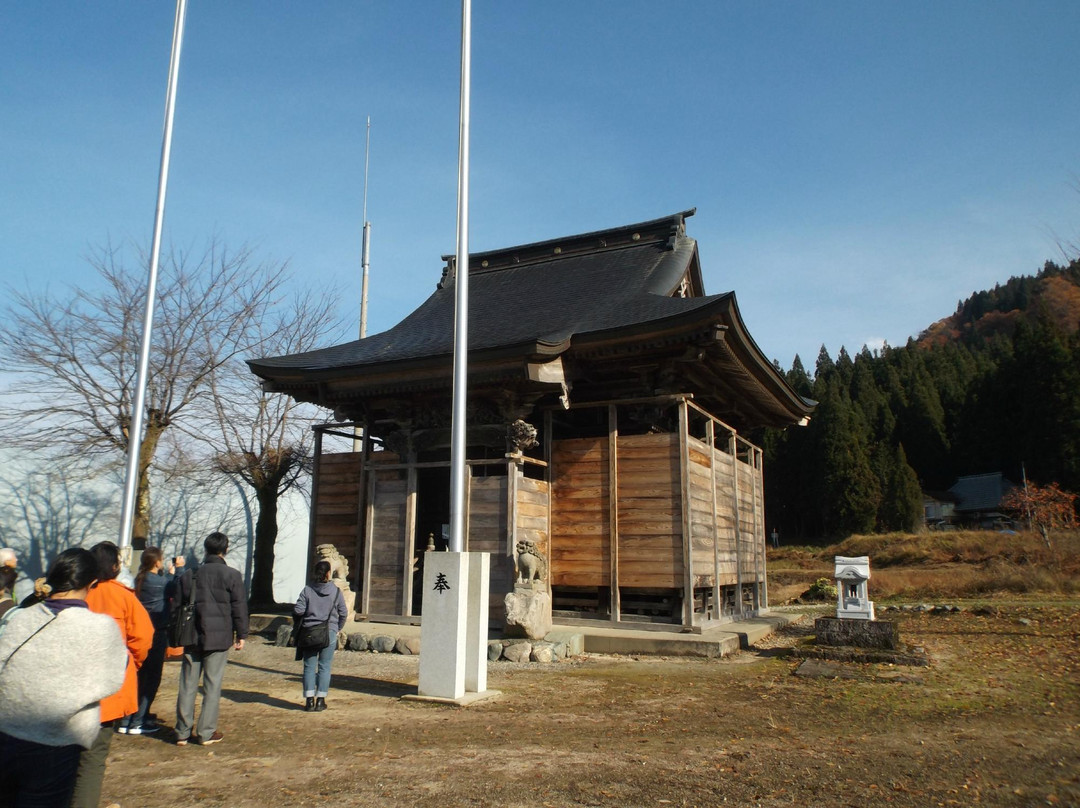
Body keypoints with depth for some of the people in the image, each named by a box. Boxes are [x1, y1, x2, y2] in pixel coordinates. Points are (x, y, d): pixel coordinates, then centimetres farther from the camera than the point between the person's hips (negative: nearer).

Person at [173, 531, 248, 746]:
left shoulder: (191, 575, 4)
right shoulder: (231, 575, -6)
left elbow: (177, 604, 8)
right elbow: (239, 607, -5)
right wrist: (241, 635, 3)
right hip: (218, 638, -3)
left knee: (188, 684, 10)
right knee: (213, 684, 4)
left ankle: (183, 733, 15)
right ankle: (206, 732, 7)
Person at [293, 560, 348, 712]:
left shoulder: (307, 590, -3)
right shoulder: (336, 591, -3)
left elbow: (298, 610, -7)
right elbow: (343, 613, 0)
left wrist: (299, 623, 13)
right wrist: (337, 628, 16)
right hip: (329, 632, -1)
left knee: (309, 667, 8)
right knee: (324, 667, 6)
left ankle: (309, 701, 8)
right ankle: (320, 701, 8)